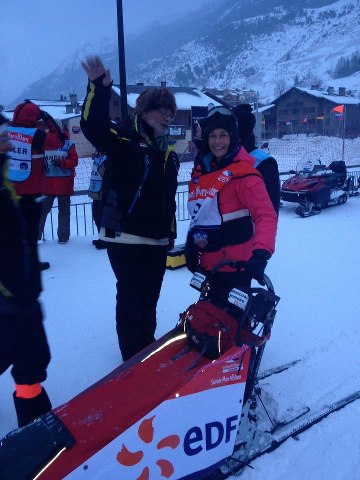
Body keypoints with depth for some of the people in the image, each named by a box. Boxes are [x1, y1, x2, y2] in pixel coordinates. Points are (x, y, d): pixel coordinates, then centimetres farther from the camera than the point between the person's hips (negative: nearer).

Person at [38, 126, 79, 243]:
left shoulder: (68, 144, -2)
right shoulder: (44, 143, 4)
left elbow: (74, 161, -7)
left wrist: (61, 162, -20)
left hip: (64, 184, -1)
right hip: (47, 183, 2)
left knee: (64, 210, 8)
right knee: (42, 209, 5)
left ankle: (63, 236, 17)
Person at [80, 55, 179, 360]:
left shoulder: (168, 150, 15)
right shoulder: (125, 137, -6)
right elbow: (92, 126, -25)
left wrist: (170, 232, 22)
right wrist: (99, 88, -36)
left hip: (158, 239, 7)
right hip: (126, 236, -7)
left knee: (149, 297, 18)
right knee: (132, 298, -1)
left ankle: (148, 350, 34)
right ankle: (135, 358, 15)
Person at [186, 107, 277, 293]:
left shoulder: (243, 172, -15)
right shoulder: (201, 169, 7)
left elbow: (266, 215, -21)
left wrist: (261, 253, -35)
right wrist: (191, 246, 18)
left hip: (234, 265, -7)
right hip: (206, 264, 7)